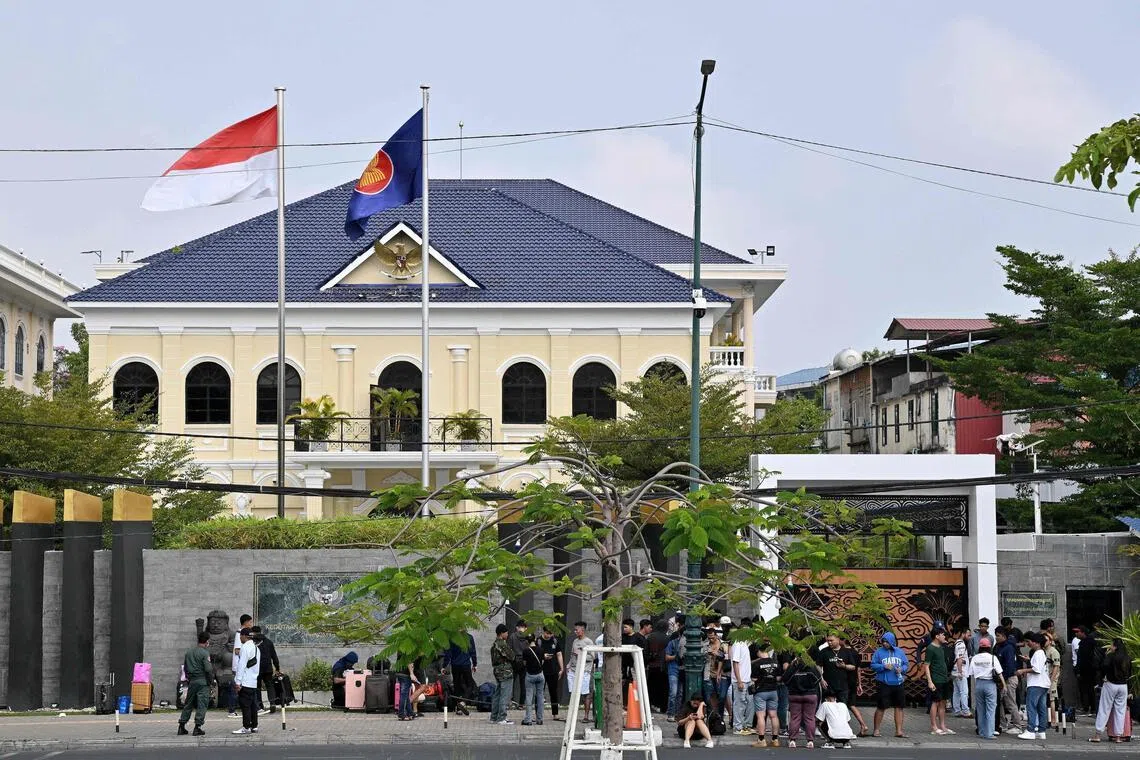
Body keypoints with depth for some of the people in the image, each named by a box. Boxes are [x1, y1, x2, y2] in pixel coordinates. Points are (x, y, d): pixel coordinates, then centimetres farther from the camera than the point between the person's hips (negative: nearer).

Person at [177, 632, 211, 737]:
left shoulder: (189, 651, 9)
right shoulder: (204, 653, -11)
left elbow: (185, 667, 14)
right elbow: (208, 669, -18)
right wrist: (212, 673, 0)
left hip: (192, 681, 6)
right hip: (203, 682, -6)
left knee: (188, 704, 14)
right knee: (202, 705, -2)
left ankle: (181, 726, 15)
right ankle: (197, 726, -8)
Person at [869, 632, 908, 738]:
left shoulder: (900, 652, 7)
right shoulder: (879, 652, -1)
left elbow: (906, 664, 11)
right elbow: (873, 665, -2)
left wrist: (901, 669, -10)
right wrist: (884, 667, -17)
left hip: (898, 684, 3)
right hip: (884, 684, -3)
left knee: (899, 707, 6)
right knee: (881, 707, -1)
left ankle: (899, 730, 12)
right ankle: (877, 730, 10)